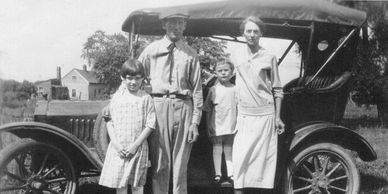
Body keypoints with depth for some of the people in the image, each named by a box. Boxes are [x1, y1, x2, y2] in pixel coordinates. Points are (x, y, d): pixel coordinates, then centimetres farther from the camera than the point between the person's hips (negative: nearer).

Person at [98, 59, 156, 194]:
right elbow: (110, 122, 5)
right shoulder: (116, 97, 5)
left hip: (138, 148, -2)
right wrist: (115, 143, -8)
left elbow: (150, 124, -5)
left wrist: (136, 144, -12)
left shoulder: (146, 98, -2)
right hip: (118, 148, 2)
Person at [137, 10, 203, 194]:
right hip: (158, 105, -1)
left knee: (180, 163, 4)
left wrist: (195, 122, 2)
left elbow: (197, 89, 7)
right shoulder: (152, 50, 8)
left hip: (183, 108, 1)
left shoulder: (190, 54, 9)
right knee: (160, 161, 0)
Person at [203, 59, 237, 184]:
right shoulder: (213, 89, 0)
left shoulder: (235, 89, 1)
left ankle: (230, 174, 16)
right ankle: (217, 174, 14)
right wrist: (208, 126, 1)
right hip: (216, 126, 0)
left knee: (229, 149, 8)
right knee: (217, 149, 5)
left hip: (231, 126, 1)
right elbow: (208, 110, 4)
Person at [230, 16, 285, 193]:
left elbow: (277, 90, 2)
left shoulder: (269, 58, 0)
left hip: (265, 114, -2)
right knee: (240, 156, -5)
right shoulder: (236, 56, 7)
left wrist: (278, 117, -3)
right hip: (244, 114, 2)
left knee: (264, 157, 2)